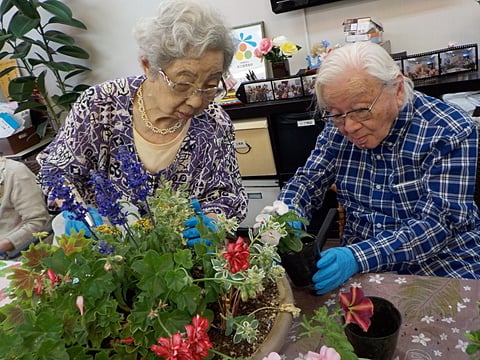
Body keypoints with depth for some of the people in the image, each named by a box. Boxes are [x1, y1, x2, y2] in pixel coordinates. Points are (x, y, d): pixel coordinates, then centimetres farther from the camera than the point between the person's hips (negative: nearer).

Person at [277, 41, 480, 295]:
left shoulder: (449, 133, -14)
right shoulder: (337, 128, -3)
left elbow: (438, 222, -20)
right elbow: (307, 181, 3)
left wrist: (358, 257, -33)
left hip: (442, 264, -2)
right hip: (356, 258, 3)